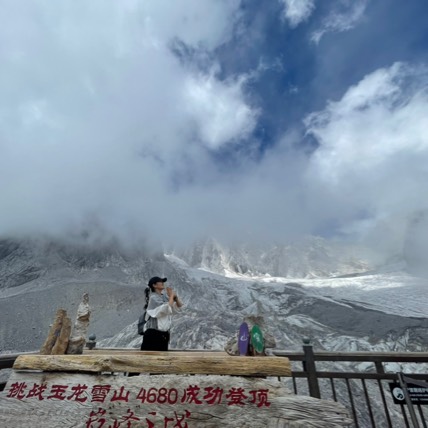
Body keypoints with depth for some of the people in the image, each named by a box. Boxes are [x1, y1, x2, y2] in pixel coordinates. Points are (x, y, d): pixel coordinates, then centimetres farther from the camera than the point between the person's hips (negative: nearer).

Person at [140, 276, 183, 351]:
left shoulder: (164, 297, 8)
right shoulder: (153, 298, -14)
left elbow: (179, 306, 10)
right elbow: (167, 308, -26)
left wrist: (175, 296, -7)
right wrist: (171, 295, -13)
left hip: (163, 334, 8)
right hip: (153, 334, -8)